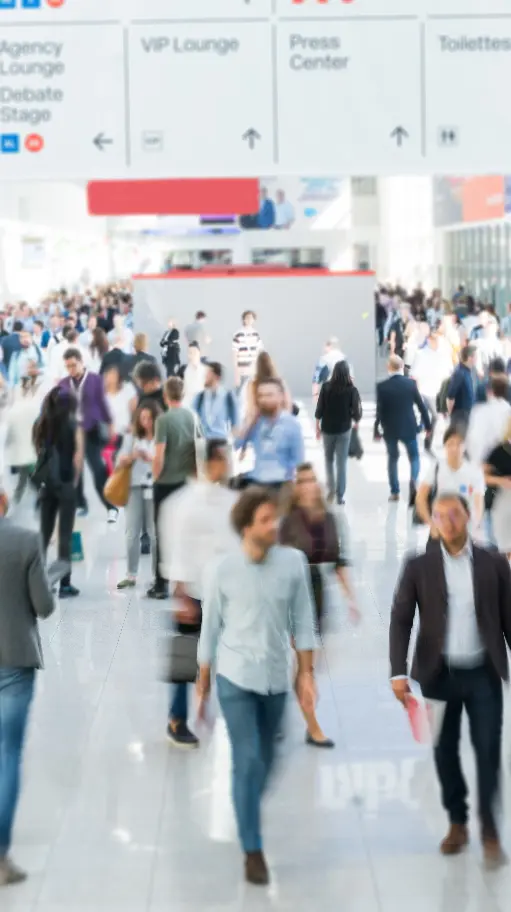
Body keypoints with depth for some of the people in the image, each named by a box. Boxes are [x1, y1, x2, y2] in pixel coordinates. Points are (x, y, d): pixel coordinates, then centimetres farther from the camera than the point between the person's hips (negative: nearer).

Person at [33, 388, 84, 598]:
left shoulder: (41, 425, 7)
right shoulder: (74, 425, -5)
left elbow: (38, 452, 6)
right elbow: (78, 456, -9)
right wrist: (75, 480, 2)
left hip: (45, 483, 4)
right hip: (66, 484, -4)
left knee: (44, 533, 11)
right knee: (65, 535, 0)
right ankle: (64, 584, 1)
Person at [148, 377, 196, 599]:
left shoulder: (164, 419, -14)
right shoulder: (192, 418, 0)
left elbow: (159, 456, -17)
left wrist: (156, 477, -1)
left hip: (167, 483, -4)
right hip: (188, 482, 4)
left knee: (164, 534, 5)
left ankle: (161, 585, 7)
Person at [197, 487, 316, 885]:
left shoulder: (293, 562, -7)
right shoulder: (223, 571, -10)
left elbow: (303, 621, 1)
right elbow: (210, 630, 0)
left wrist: (307, 674, 0)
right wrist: (202, 688, 6)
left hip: (275, 678, 3)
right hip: (236, 678, -2)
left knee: (264, 761, 15)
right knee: (248, 761, -8)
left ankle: (247, 815, 41)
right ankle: (253, 850, 2)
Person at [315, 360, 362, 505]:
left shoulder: (326, 387, -9)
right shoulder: (351, 389, -12)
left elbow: (319, 408, -7)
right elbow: (356, 409, -9)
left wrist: (317, 426, 5)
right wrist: (356, 421, 13)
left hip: (327, 428, 1)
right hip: (344, 429, -1)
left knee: (329, 460, 20)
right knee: (342, 462, 5)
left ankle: (331, 489, 15)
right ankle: (340, 495, 3)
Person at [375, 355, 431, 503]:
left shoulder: (382, 386, -12)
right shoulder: (411, 383, -8)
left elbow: (379, 410, -11)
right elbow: (421, 405, -3)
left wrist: (376, 429, 1)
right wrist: (428, 425, 8)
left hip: (390, 429, 0)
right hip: (409, 427, 0)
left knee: (392, 458, 16)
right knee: (414, 457, 13)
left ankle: (394, 492, 16)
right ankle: (413, 481, -15)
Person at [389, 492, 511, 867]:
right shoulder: (419, 567, -2)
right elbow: (401, 620, -3)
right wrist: (399, 672, -12)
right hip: (439, 674, 1)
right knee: (445, 751, 10)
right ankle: (458, 822, 27)